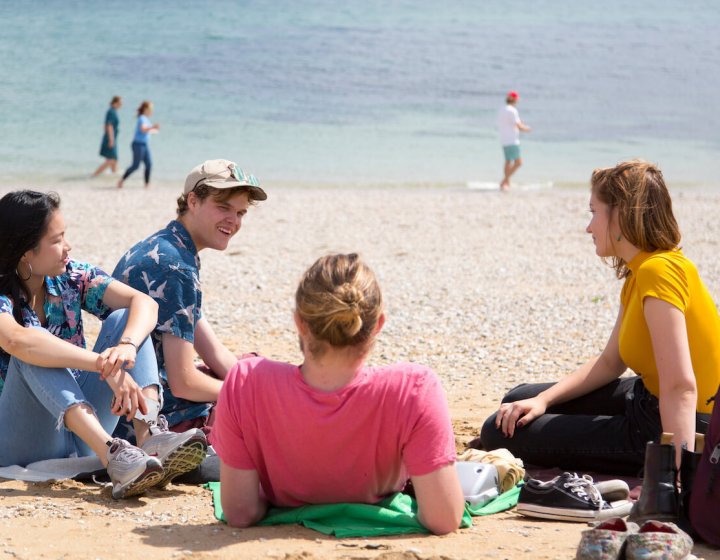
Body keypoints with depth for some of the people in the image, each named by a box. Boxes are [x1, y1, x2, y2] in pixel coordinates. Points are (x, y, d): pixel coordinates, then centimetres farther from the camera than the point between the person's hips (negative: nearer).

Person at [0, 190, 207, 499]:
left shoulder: (71, 277, 2)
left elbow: (144, 303, -11)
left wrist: (127, 346, -33)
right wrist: (105, 365, -44)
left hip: (80, 427, 5)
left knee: (123, 318, -10)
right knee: (32, 353, -30)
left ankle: (149, 435, -33)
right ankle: (112, 455, -46)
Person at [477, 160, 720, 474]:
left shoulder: (659, 270, -26)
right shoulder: (638, 273, 8)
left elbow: (680, 387, -34)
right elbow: (609, 363, 12)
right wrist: (543, 400, 0)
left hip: (678, 428, -10)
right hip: (647, 401, 10)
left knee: (500, 434, -9)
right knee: (518, 403, 16)